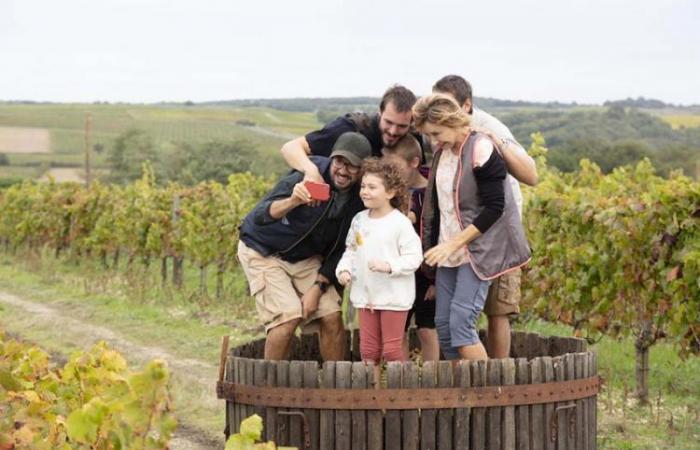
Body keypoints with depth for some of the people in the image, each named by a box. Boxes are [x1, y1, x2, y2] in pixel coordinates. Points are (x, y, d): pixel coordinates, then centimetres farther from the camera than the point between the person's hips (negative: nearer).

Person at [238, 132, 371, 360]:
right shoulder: (307, 177, -28)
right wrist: (292, 202, -57)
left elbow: (341, 249, -1)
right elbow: (260, 217, -38)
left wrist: (318, 287, -10)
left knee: (332, 318, -6)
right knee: (288, 316, -20)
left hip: (306, 258, 5)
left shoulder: (359, 198, -11)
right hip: (263, 252, -5)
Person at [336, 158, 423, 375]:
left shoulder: (400, 223, -12)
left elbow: (414, 257, -14)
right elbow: (350, 250, 17)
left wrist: (389, 266, -26)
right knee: (368, 347, 11)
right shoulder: (359, 220, 7)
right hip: (365, 294, 6)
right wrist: (344, 269, -1)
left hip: (393, 296, -6)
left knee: (392, 348, -1)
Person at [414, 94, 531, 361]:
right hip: (448, 251, 8)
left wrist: (453, 244, -18)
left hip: (479, 247, -8)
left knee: (461, 321, -17)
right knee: (443, 324, 3)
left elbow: (494, 208, -17)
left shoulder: (481, 150, -15)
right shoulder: (442, 151, 8)